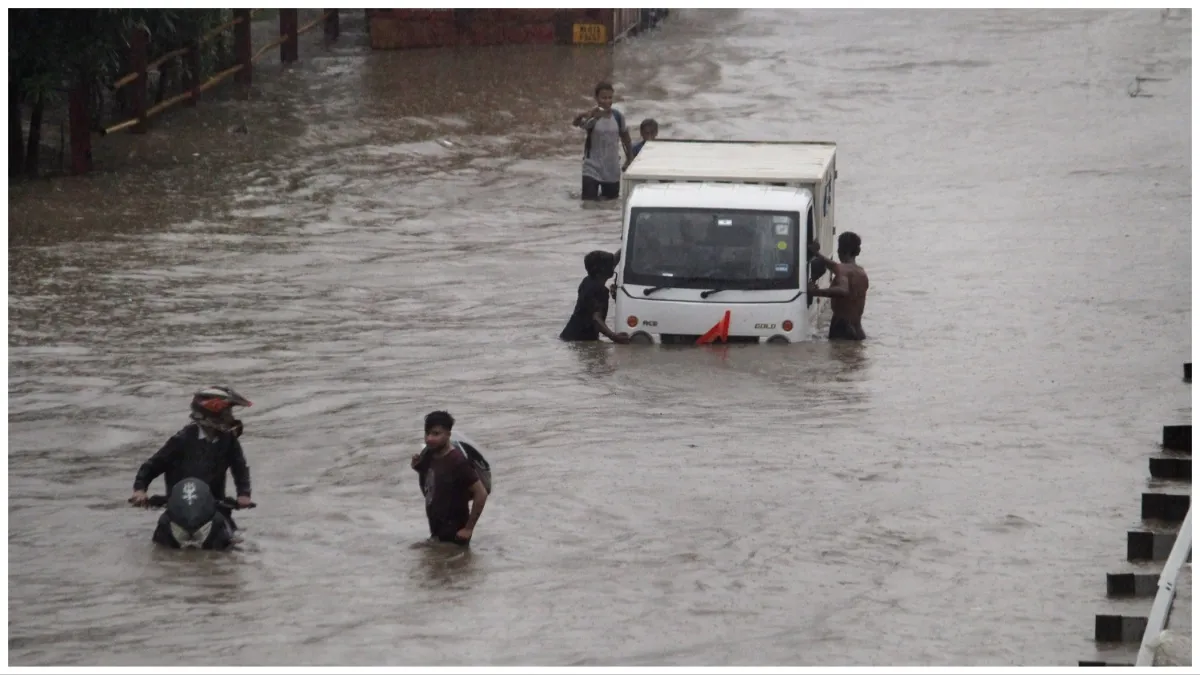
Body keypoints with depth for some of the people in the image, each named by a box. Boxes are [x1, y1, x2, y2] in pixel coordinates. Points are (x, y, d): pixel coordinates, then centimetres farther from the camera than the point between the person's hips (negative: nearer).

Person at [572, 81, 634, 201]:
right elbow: (576, 123, -39)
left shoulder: (618, 116, -3)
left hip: (612, 169, 4)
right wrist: (587, 115, -61)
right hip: (592, 168, -4)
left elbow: (625, 136, 13)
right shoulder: (593, 117, -17)